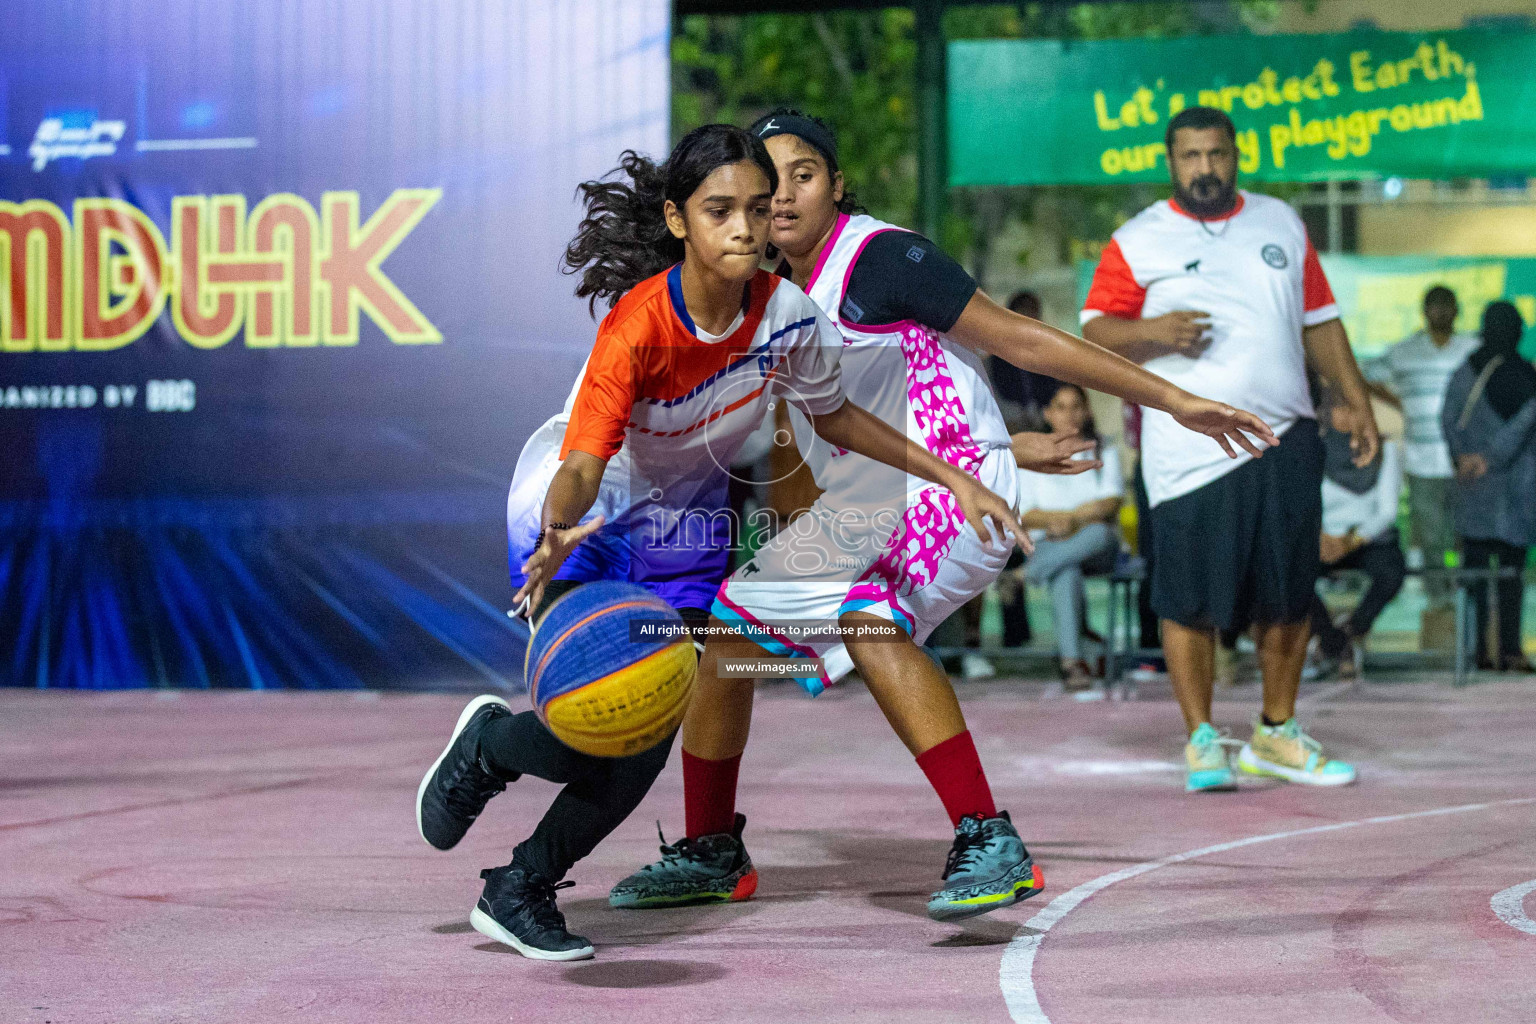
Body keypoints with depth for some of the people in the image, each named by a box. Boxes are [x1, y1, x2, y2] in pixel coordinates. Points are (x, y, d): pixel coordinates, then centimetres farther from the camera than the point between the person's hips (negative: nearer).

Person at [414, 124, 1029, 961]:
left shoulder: (788, 315, -18)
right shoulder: (639, 324, -31)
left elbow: (834, 418, 2)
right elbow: (584, 462, -37)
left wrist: (952, 477, -2)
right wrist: (558, 535, -59)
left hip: (681, 526, 4)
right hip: (578, 514, -4)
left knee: (646, 741, -5)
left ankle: (518, 893, 17)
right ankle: (487, 744, 18)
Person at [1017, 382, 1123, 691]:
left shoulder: (1104, 454, 17)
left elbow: (1112, 503, 0)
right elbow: (1024, 515, 3)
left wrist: (1074, 519, -19)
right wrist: (1057, 518, -17)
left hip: (1098, 549, 1)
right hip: (1048, 545, -1)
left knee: (1098, 533, -39)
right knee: (1066, 573, -39)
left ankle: (1027, 573, -32)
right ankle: (1071, 662, -47)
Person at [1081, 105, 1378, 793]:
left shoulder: (1281, 224, 15)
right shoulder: (1137, 242, 2)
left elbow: (1319, 319, 21)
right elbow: (1093, 333, 1)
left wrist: (1356, 399, 18)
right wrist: (1152, 332, -18)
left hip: (1285, 441, 4)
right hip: (1189, 449, -4)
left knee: (1289, 594, 6)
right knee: (1191, 599, -6)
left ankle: (1276, 735, 20)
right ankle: (1201, 740, 8)